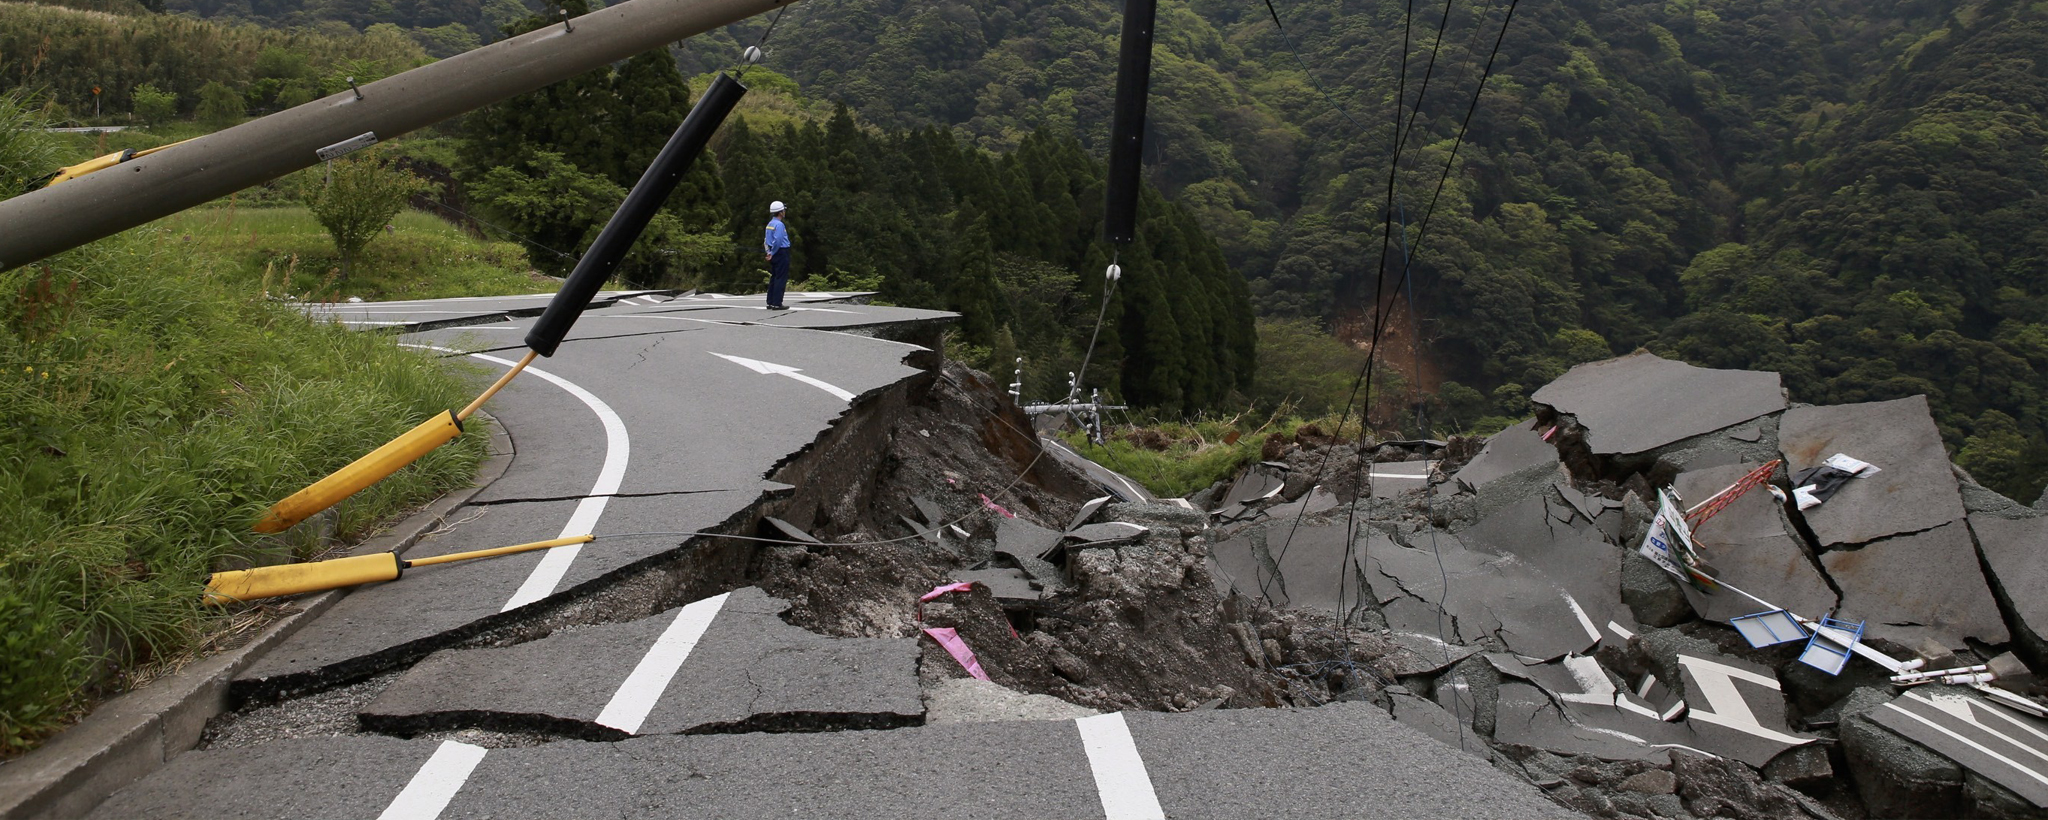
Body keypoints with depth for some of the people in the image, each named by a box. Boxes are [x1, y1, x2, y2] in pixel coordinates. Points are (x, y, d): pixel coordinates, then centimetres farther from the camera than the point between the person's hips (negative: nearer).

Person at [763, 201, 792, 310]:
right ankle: (777, 303, -8)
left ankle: (770, 303, 14)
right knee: (781, 279, -6)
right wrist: (773, 253, -14)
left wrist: (769, 252, 10)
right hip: (781, 253, -9)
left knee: (774, 278, 13)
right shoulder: (779, 224, -15)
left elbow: (767, 240, 16)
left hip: (774, 254, 9)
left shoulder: (770, 224, 14)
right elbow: (778, 240, -24)